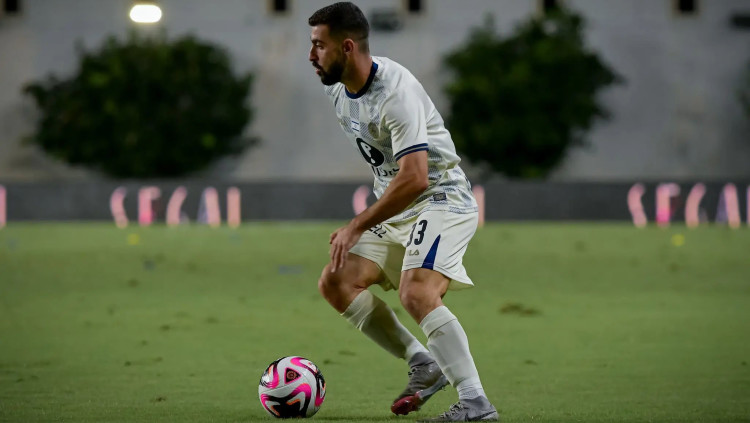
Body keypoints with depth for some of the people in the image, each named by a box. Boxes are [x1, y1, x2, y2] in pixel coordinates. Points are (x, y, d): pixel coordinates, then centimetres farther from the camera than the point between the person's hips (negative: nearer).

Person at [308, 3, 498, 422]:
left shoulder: (396, 92, -26)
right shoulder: (337, 88, 3)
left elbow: (414, 179, -33)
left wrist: (357, 226, -27)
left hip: (441, 198, -10)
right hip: (395, 207, 10)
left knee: (416, 292, -29)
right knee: (336, 283, 0)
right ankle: (425, 365, 4)